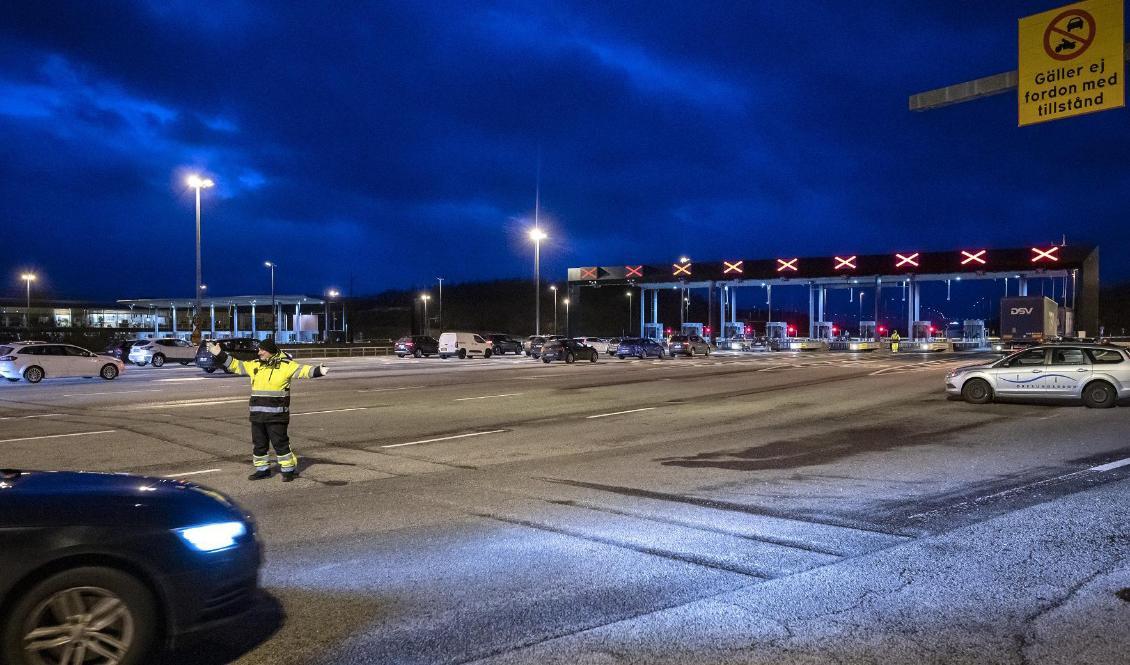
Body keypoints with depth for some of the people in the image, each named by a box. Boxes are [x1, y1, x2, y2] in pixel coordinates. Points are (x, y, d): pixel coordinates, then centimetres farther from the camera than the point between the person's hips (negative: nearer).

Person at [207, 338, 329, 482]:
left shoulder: (286, 365, -8)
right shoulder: (255, 365, 10)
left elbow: (303, 370, -19)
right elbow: (235, 365, 18)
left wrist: (318, 371, -35)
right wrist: (219, 355, 15)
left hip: (277, 415, -6)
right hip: (257, 415, 7)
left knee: (280, 443, -3)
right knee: (259, 443, 14)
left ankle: (289, 469, 9)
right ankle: (262, 469, 28)